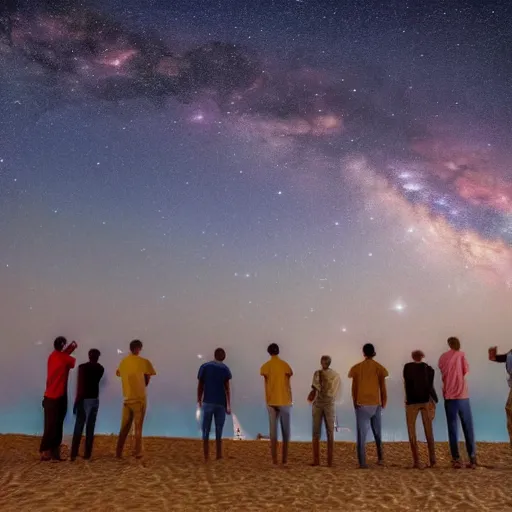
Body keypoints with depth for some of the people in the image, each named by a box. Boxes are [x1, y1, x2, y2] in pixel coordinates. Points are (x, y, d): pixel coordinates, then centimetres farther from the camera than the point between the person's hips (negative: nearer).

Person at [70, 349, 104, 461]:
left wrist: (76, 401, -8)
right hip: (95, 399, 4)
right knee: (90, 428, 7)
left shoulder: (83, 367, -9)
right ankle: (87, 454, 8)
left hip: (85, 399, -4)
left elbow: (80, 386, -12)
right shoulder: (100, 369, 5)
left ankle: (74, 454, -2)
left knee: (79, 427, 0)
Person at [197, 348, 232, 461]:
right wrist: (228, 405, -4)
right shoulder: (225, 369, 0)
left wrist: (199, 401, 13)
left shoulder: (204, 367, 2)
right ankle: (219, 457, 11)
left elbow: (200, 386, 2)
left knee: (206, 431, 5)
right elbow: (227, 388, -5)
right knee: (218, 432, 9)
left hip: (207, 402, 0)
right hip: (221, 403, 0)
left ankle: (206, 458, 4)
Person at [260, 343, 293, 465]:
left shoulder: (265, 367, 1)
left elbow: (266, 384, -2)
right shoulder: (285, 365, -2)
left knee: (273, 430, 5)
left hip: (271, 402, 1)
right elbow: (288, 384, -3)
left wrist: (268, 400, 5)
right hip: (285, 401, -1)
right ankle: (285, 457, 7)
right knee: (285, 430, 8)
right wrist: (290, 399, 3)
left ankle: (274, 458, 3)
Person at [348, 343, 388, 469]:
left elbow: (354, 388, 1)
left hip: (361, 404, -1)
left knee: (362, 434, 0)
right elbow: (383, 388, 0)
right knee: (378, 433, 19)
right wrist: (383, 403, 11)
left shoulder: (356, 368, -1)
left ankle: (362, 462, -5)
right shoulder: (379, 368, -2)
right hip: (376, 404, 1)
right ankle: (380, 458, 23)